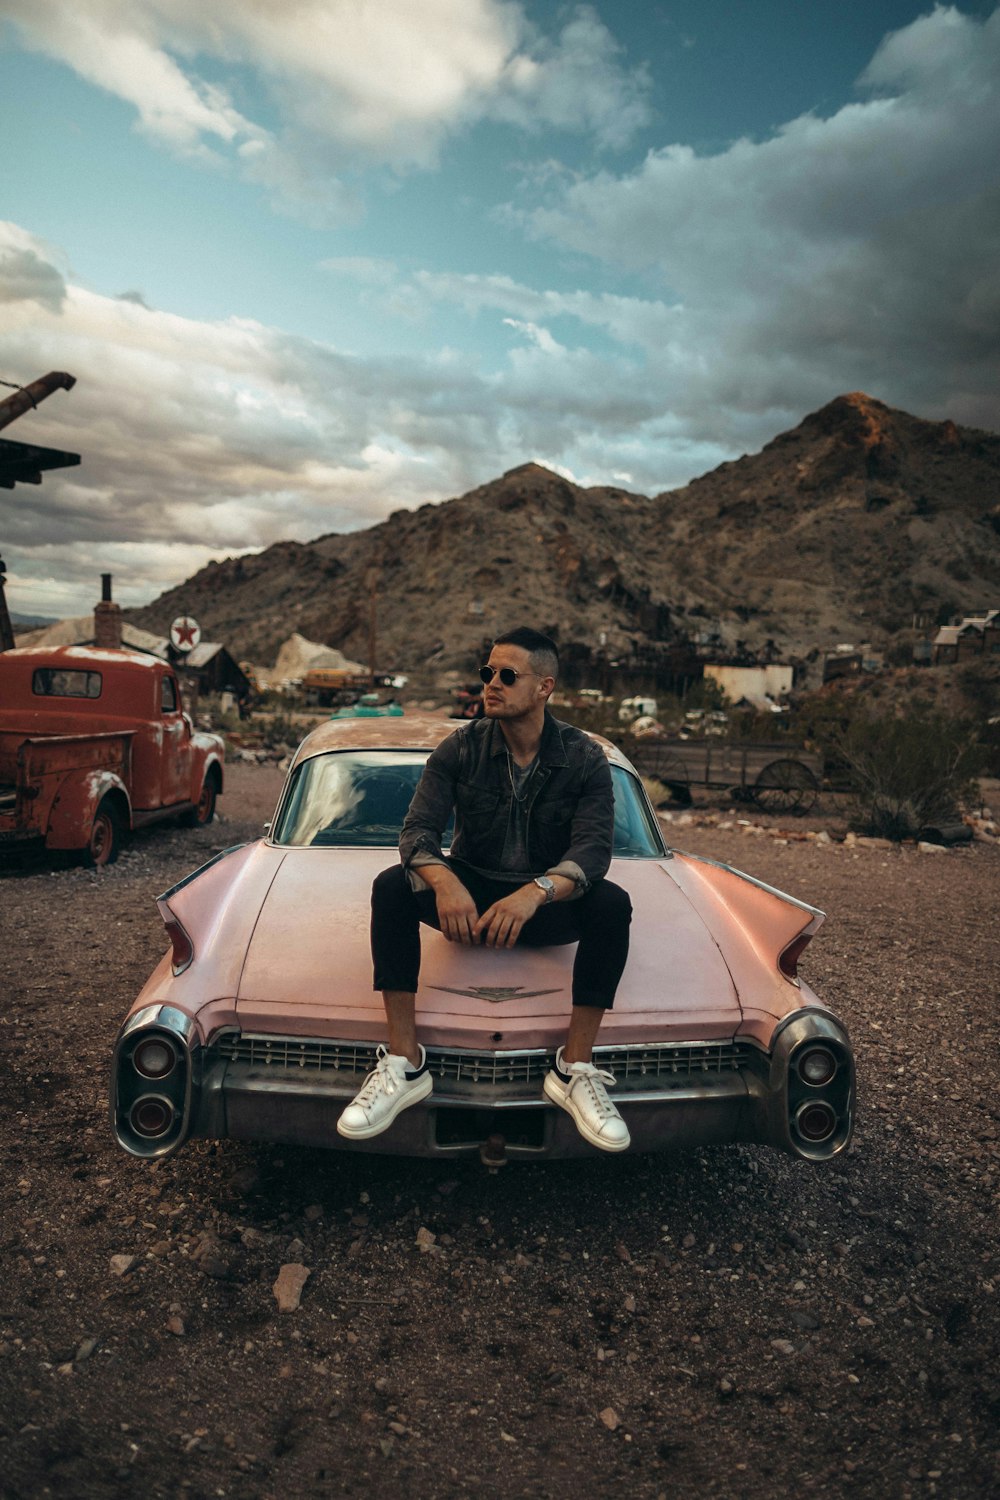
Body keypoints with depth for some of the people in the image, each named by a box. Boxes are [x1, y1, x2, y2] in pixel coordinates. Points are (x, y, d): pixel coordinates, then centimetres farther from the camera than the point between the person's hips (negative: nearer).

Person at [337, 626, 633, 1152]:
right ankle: (403, 1064, -24)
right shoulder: (459, 749, -7)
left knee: (612, 903, -31)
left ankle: (575, 1069, -20)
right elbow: (418, 832, -15)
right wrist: (444, 881, -39)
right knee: (391, 887, -27)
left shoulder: (585, 759, -9)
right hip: (468, 895, 1)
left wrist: (535, 892, -41)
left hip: (548, 906, -1)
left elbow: (593, 850, -20)